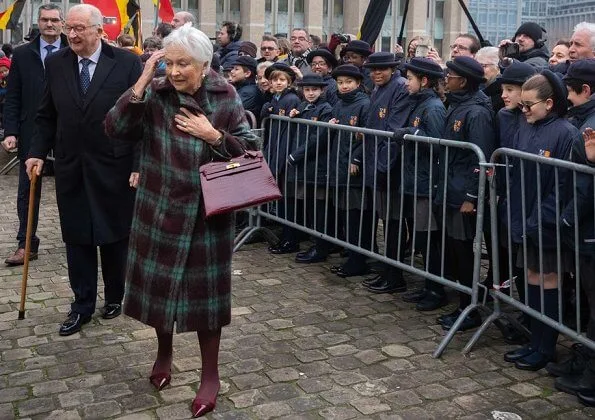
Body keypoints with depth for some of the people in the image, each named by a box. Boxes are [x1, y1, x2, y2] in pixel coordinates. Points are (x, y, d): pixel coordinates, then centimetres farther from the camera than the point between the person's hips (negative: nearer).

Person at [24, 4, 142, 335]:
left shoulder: (127, 62, -7)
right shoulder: (56, 64, 4)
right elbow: (47, 117, 10)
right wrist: (38, 152, -2)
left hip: (113, 168, -3)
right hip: (71, 169, 3)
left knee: (115, 237, 11)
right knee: (77, 240, 9)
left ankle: (115, 297, 31)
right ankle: (82, 305, 21)